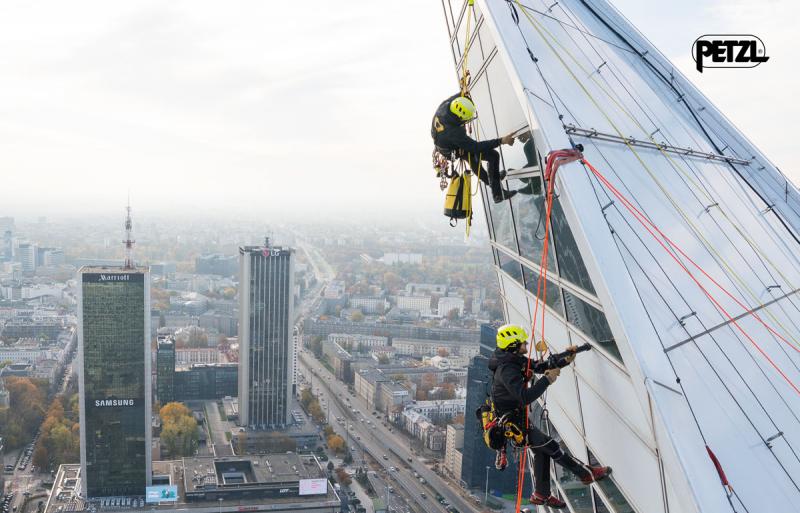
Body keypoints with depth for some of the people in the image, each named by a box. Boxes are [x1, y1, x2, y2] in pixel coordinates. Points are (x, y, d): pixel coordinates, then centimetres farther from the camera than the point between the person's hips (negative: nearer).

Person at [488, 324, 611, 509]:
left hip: (516, 418, 10)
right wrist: (547, 380, -28)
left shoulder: (517, 361, 3)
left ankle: (541, 495, 27)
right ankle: (587, 473, 9)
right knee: (550, 446, -2)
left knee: (542, 450, 16)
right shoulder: (507, 370, -27)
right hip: (511, 422, -10)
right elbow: (525, 397, -35)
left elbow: (540, 366, 6)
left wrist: (565, 360, -8)